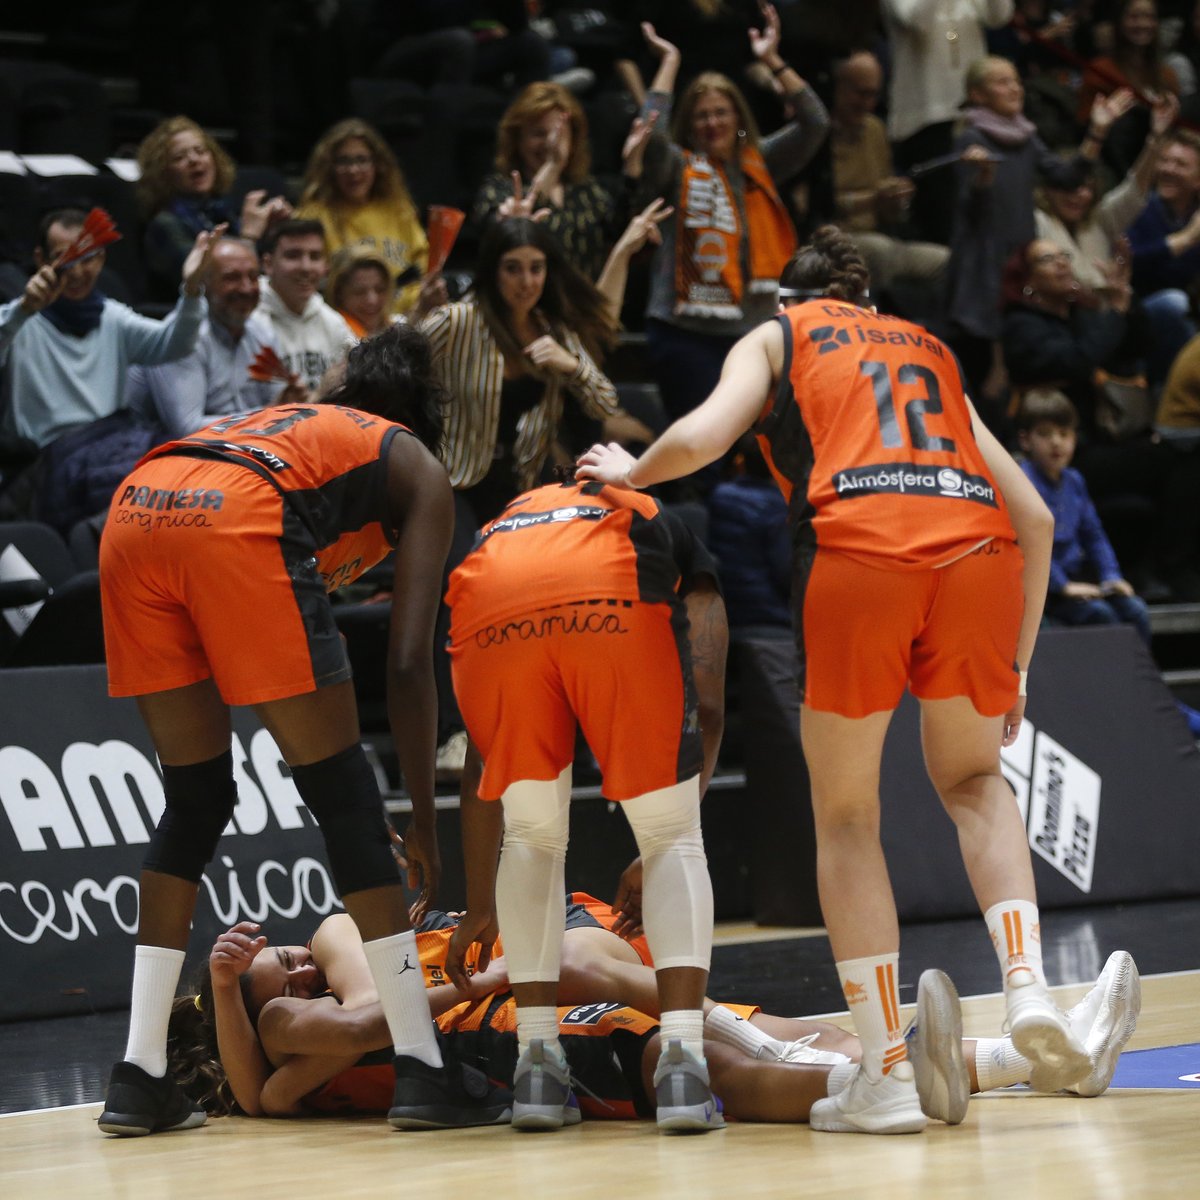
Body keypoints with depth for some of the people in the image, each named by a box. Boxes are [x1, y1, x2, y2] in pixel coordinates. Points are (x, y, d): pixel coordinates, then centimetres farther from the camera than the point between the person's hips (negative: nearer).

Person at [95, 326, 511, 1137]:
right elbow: (409, 662, 13)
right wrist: (424, 821, 17)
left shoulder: (288, 424, 40)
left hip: (133, 514, 6)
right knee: (346, 796, 6)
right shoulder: (420, 469, 24)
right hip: (236, 523, -6)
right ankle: (420, 1069, 5)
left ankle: (140, 1078, 16)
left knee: (196, 798, 19)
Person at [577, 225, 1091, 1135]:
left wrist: (630, 474, 25)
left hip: (857, 549, -3)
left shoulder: (777, 336, 24)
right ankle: (1027, 984, 3)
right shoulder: (932, 351, 33)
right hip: (979, 552, 3)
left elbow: (701, 438, 3)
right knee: (974, 780, 25)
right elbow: (1034, 516, 26)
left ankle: (887, 1075, 8)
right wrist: (1015, 665, 32)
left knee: (847, 817, 13)